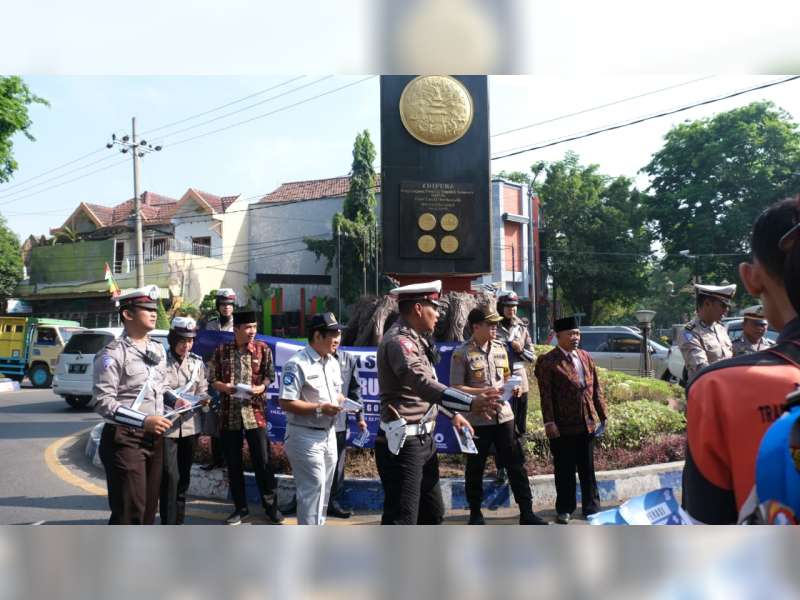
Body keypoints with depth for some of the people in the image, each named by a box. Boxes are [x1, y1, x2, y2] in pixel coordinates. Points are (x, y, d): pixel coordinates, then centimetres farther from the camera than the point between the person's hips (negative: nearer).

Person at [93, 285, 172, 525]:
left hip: (154, 438, 8)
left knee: (148, 506, 16)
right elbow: (102, 401, -20)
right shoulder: (112, 354, -14)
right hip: (124, 440, -8)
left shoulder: (158, 349, 11)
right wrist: (143, 421, -27)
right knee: (129, 510, -5)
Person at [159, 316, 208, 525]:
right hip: (166, 426, -5)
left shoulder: (197, 362, 7)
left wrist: (203, 399, -12)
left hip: (190, 425, 5)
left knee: (184, 476, 13)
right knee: (170, 476, -9)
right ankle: (168, 526, 0)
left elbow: (203, 391, 9)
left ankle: (178, 522, 26)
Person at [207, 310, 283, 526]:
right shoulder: (221, 350, 2)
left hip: (255, 412, -1)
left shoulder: (263, 349, 0)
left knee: (263, 461, 0)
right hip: (229, 413, 2)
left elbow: (270, 374, 5)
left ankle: (271, 506, 14)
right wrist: (223, 386, -14)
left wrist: (262, 387, -15)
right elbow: (212, 379, 5)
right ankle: (240, 508, 23)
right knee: (233, 464, 9)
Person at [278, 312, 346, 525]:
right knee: (312, 488, -5)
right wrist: (320, 408, -24)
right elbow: (286, 403, -22)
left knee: (323, 489, 17)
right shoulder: (297, 364, -18)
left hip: (329, 434, 9)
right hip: (305, 436, -9)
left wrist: (340, 401, -2)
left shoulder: (333, 362, 9)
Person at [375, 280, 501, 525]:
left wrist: (453, 413, 24)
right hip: (402, 442, -10)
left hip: (423, 439, 11)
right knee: (401, 519, -6)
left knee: (433, 513, 21)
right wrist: (470, 403, -43)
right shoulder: (398, 341, -19)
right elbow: (422, 384, -36)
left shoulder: (414, 339, 13)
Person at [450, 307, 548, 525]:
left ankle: (526, 513, 17)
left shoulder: (500, 348, 7)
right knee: (475, 468, 9)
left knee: (516, 464, 7)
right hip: (477, 419, -4)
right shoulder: (462, 353, -11)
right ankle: (475, 513, 26)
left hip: (504, 415, 5)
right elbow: (456, 388, -13)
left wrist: (513, 388, -4)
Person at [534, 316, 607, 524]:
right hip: (563, 427, -5)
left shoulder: (586, 357, 10)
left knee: (588, 468, 15)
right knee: (565, 470, 7)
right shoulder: (548, 362, -9)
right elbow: (546, 395, -13)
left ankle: (591, 507, 28)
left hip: (588, 423, 5)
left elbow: (596, 388, 12)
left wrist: (602, 415, 8)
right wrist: (549, 423, -17)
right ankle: (564, 509, 21)